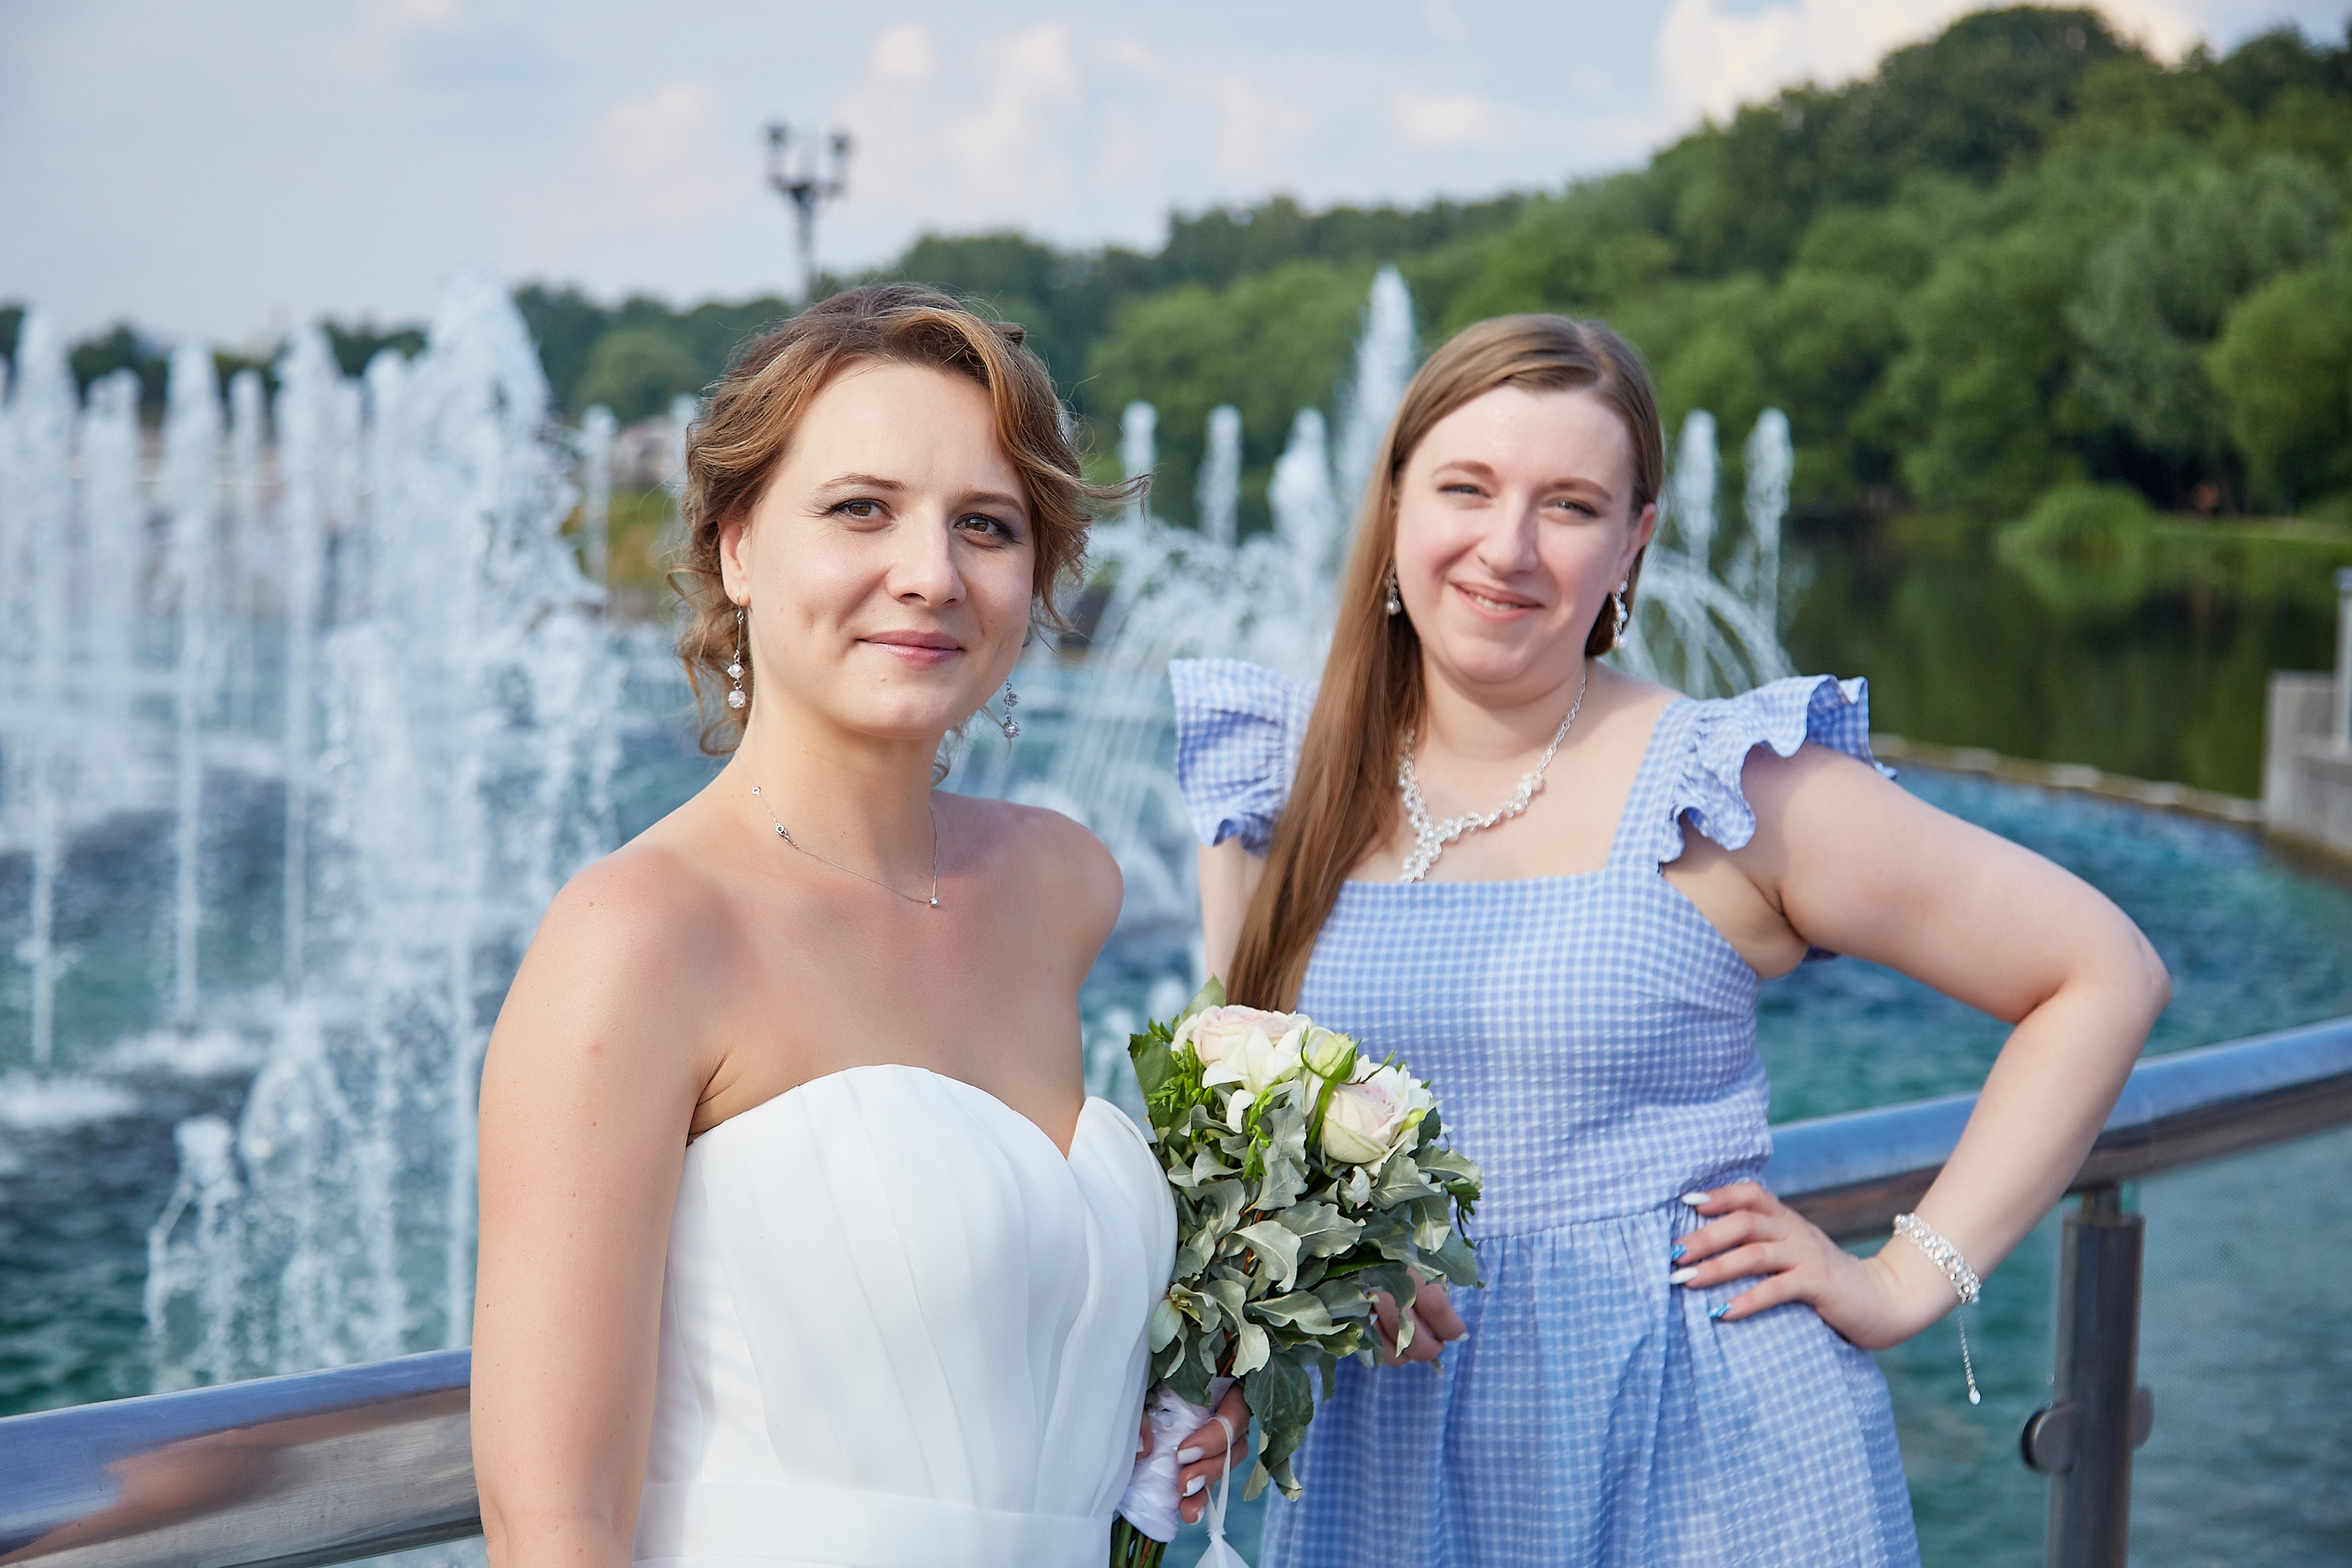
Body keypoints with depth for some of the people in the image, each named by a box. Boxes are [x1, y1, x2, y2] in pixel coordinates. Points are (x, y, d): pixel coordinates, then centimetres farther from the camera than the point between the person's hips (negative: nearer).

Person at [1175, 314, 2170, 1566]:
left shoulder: (1729, 787, -8)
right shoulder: (1278, 786, 2)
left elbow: (2104, 974, -4)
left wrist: (1909, 1280, -6)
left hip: (1702, 1454, -3)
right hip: (1388, 1452, 3)